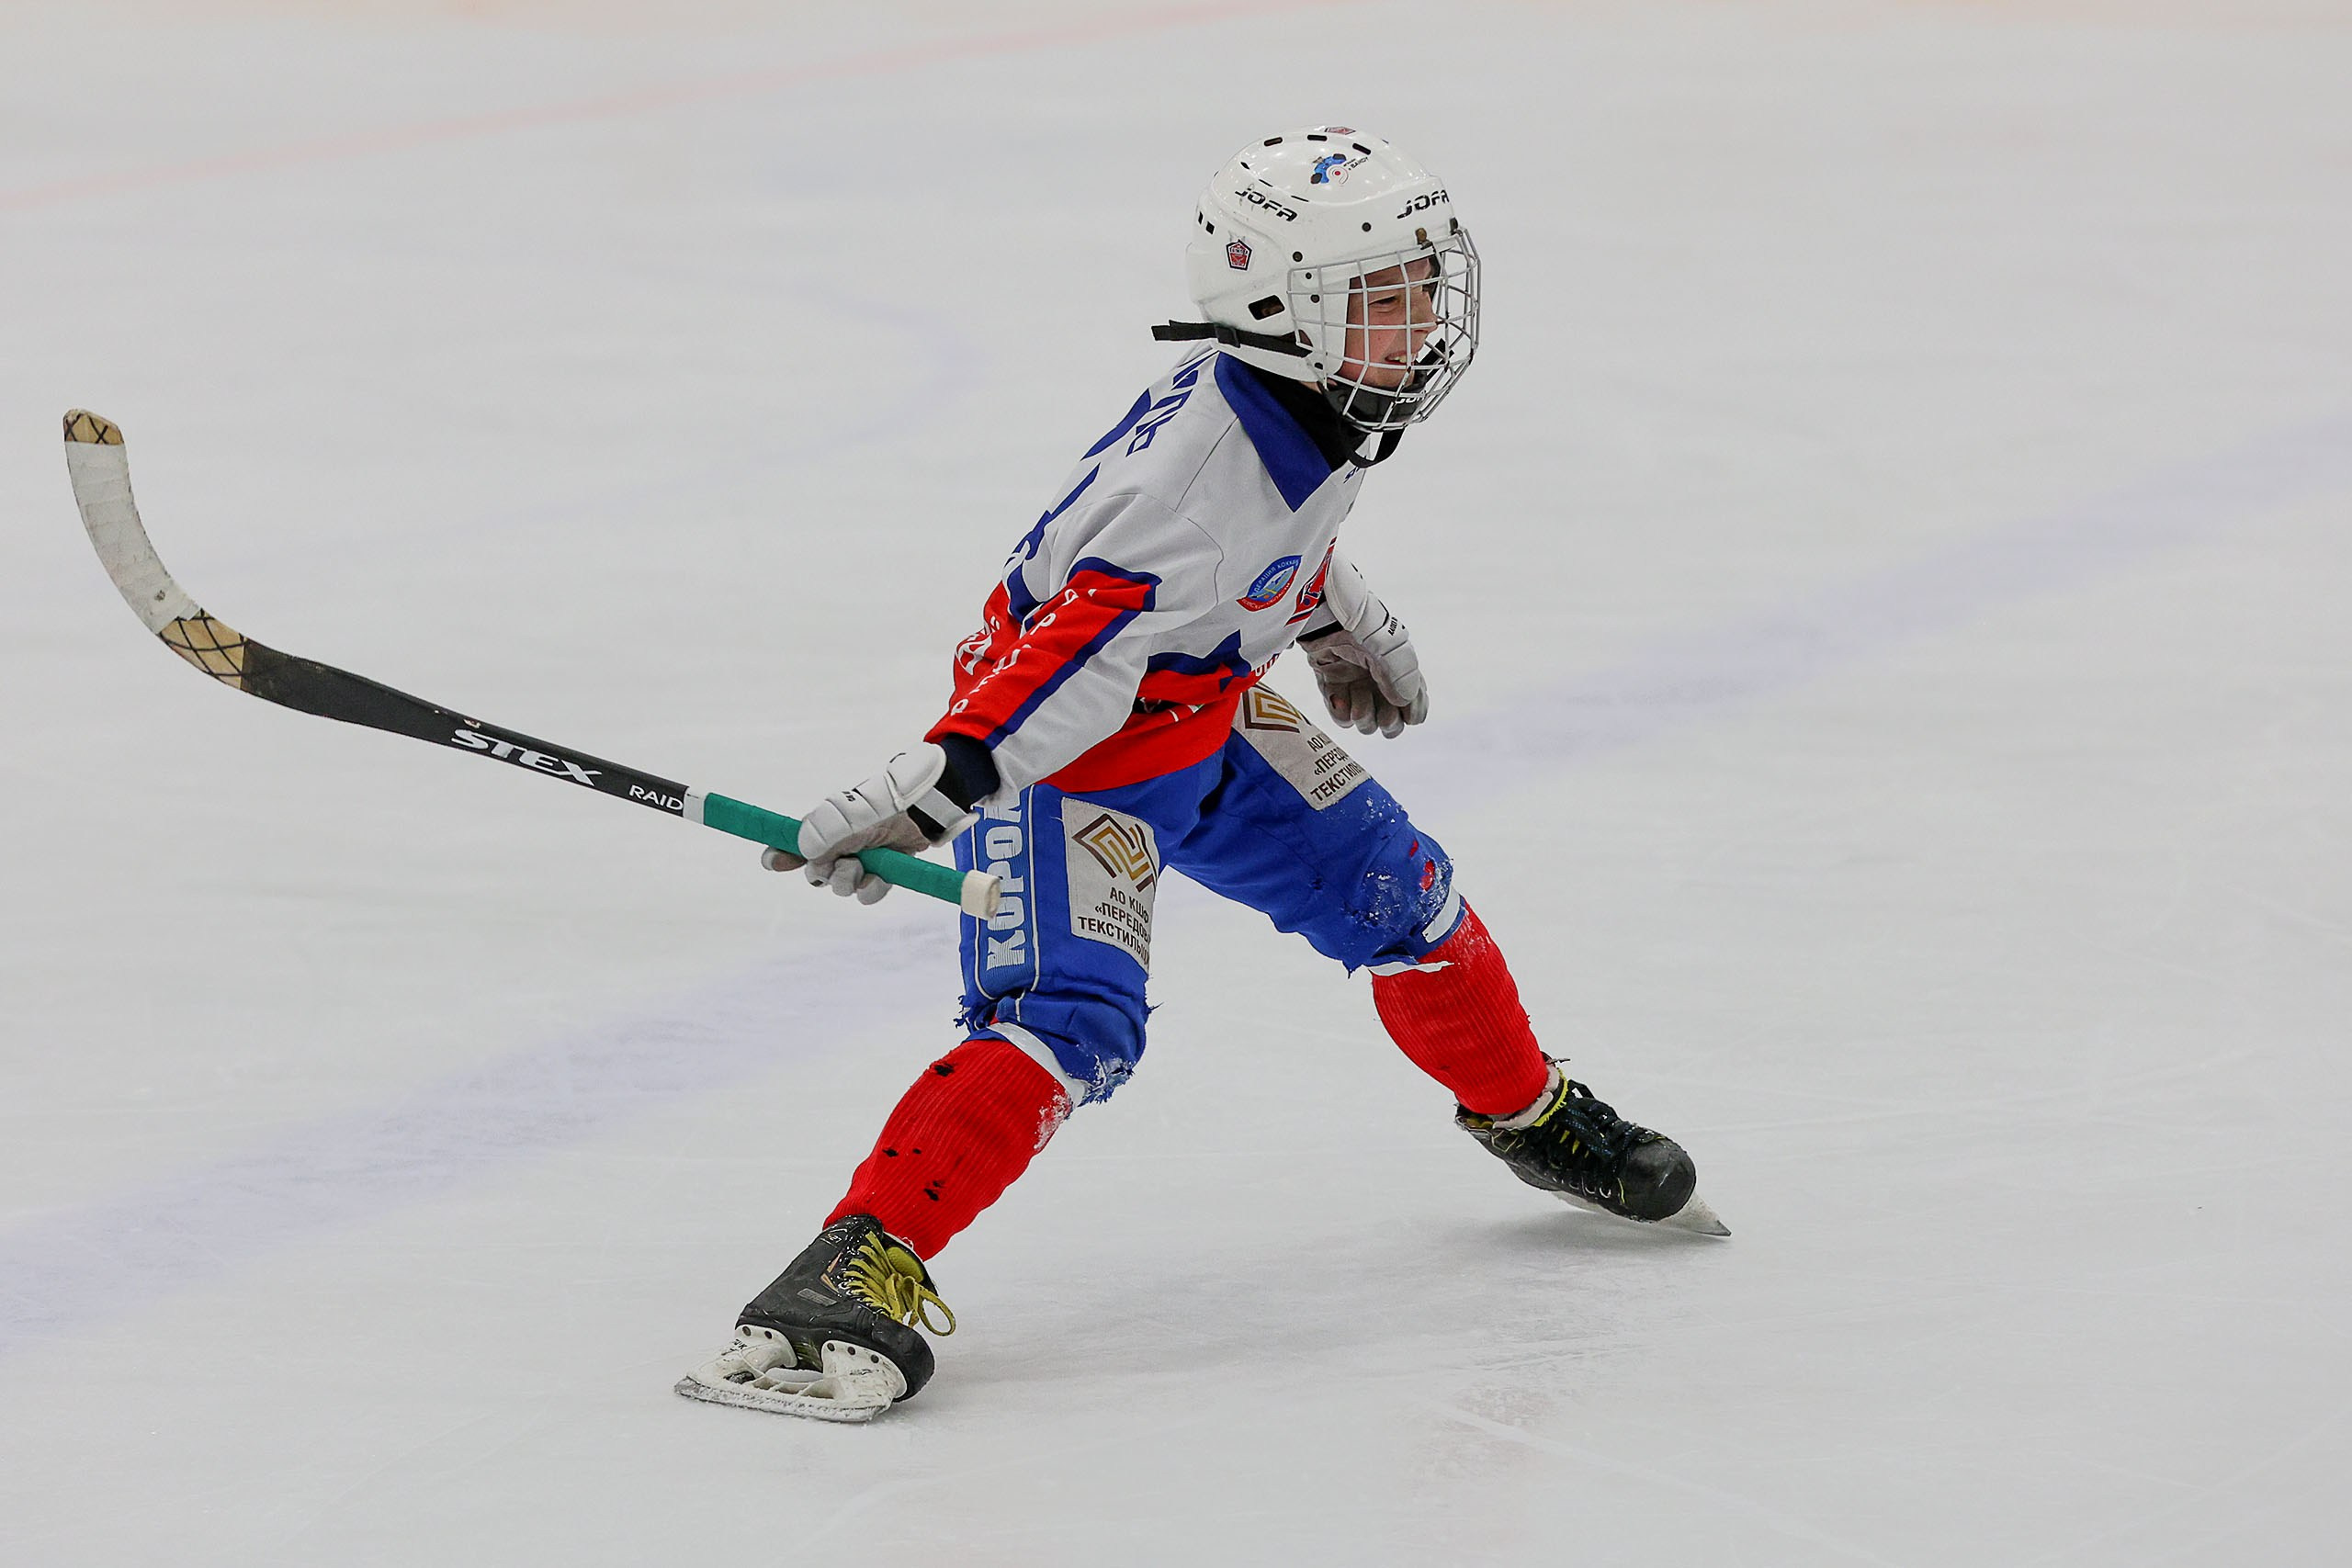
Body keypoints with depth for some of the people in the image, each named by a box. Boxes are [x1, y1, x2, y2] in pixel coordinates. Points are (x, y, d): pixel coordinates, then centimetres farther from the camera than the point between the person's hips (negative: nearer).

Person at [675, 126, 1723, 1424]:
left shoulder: (1306, 401, -6)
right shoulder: (1208, 463, -35)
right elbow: (1076, 643, -42)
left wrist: (1339, 619, 34)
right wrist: (923, 793, -49)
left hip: (1203, 707, 9)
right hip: (1068, 734, -9)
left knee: (1394, 892, 15)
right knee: (1066, 1019, -26)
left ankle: (1528, 1118, 40)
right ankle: (863, 1258, -30)